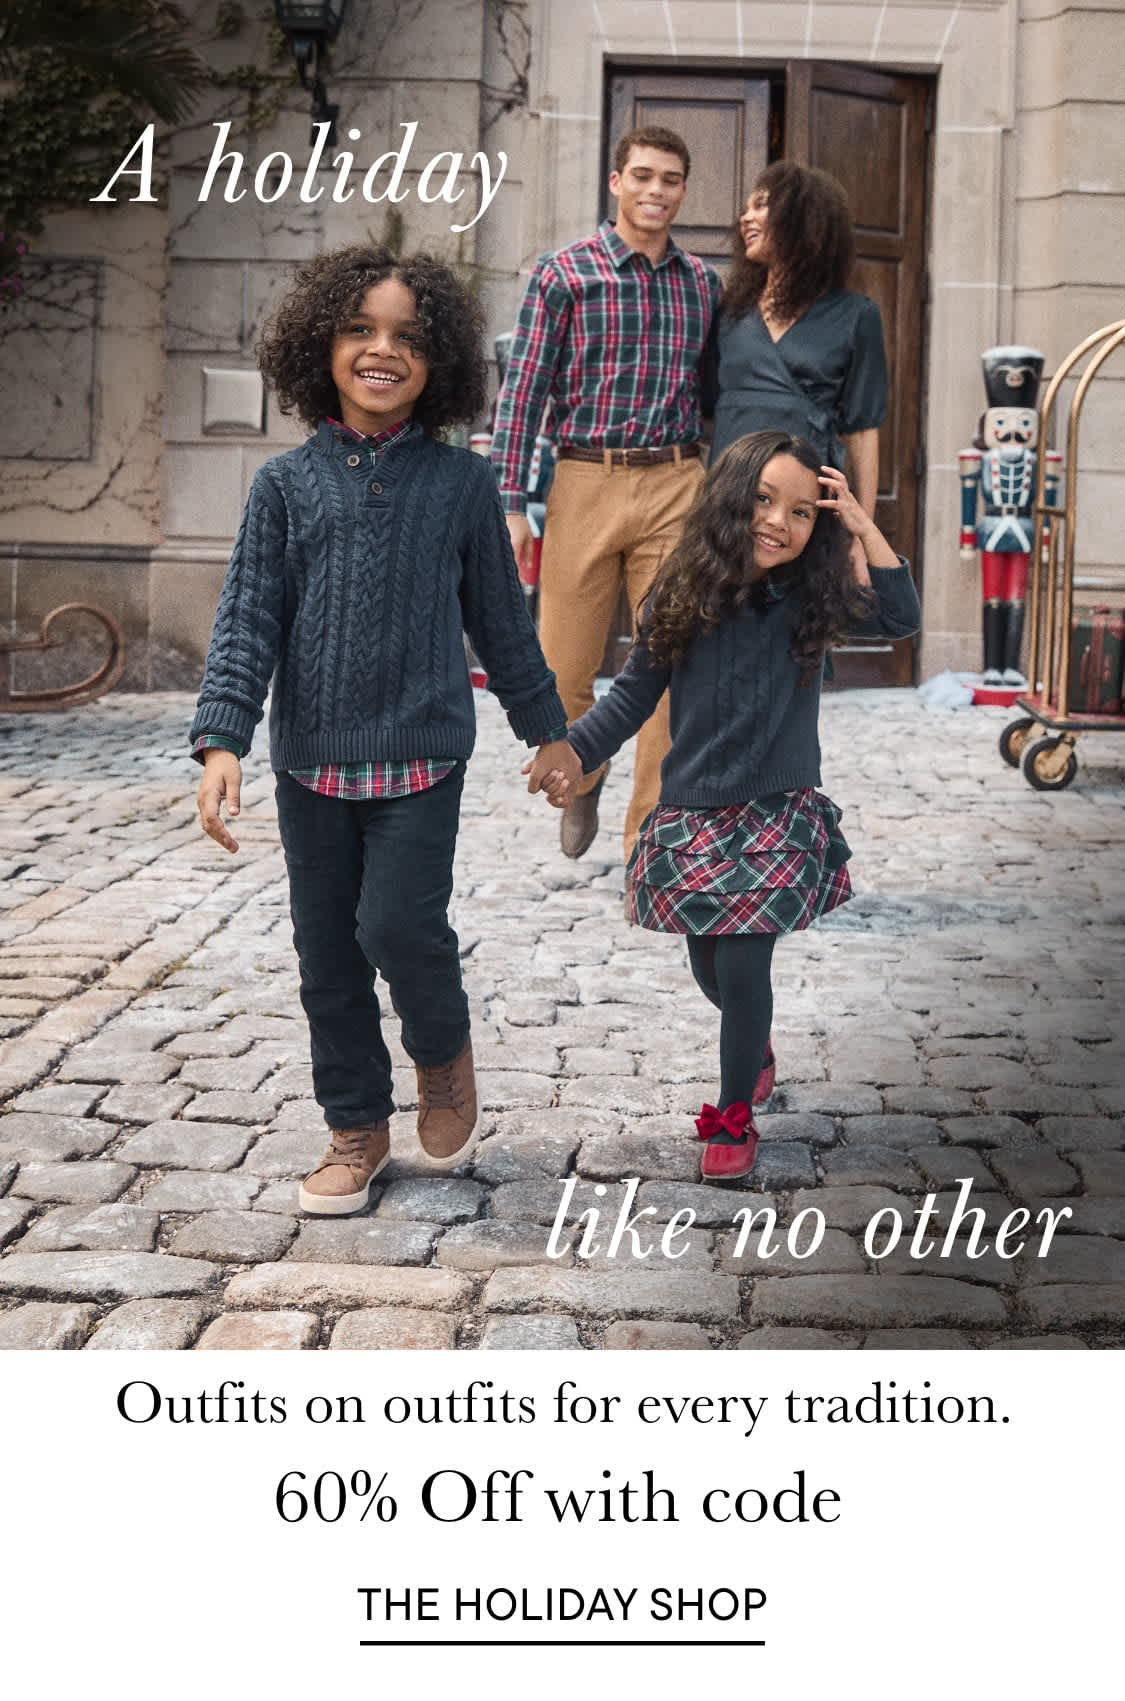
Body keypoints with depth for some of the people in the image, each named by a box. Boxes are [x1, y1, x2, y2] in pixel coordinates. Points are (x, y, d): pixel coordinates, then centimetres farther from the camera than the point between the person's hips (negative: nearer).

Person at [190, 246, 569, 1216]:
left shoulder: (460, 484, 2)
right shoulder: (287, 484, 2)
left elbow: (501, 619, 10)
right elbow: (248, 621, -2)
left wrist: (547, 730, 15)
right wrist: (222, 743, -13)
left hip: (422, 753, -2)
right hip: (313, 760, 2)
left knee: (398, 925, -14)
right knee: (328, 951, 8)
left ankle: (445, 1051, 19)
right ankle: (358, 1129, 26)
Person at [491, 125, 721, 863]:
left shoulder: (703, 282, 11)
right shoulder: (563, 273, 0)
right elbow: (524, 389, -2)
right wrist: (511, 505, -8)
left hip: (676, 485, 2)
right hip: (587, 482, -2)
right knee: (563, 668, 1)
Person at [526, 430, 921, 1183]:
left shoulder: (813, 599, -5)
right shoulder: (682, 595, -3)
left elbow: (901, 617, -19)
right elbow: (634, 694, 3)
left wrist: (862, 525, -21)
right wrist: (573, 751, -9)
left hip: (779, 816, -2)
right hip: (692, 816, 2)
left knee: (743, 963, -7)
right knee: (709, 967, 15)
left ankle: (735, 1116, 13)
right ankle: (756, 1048, 48)